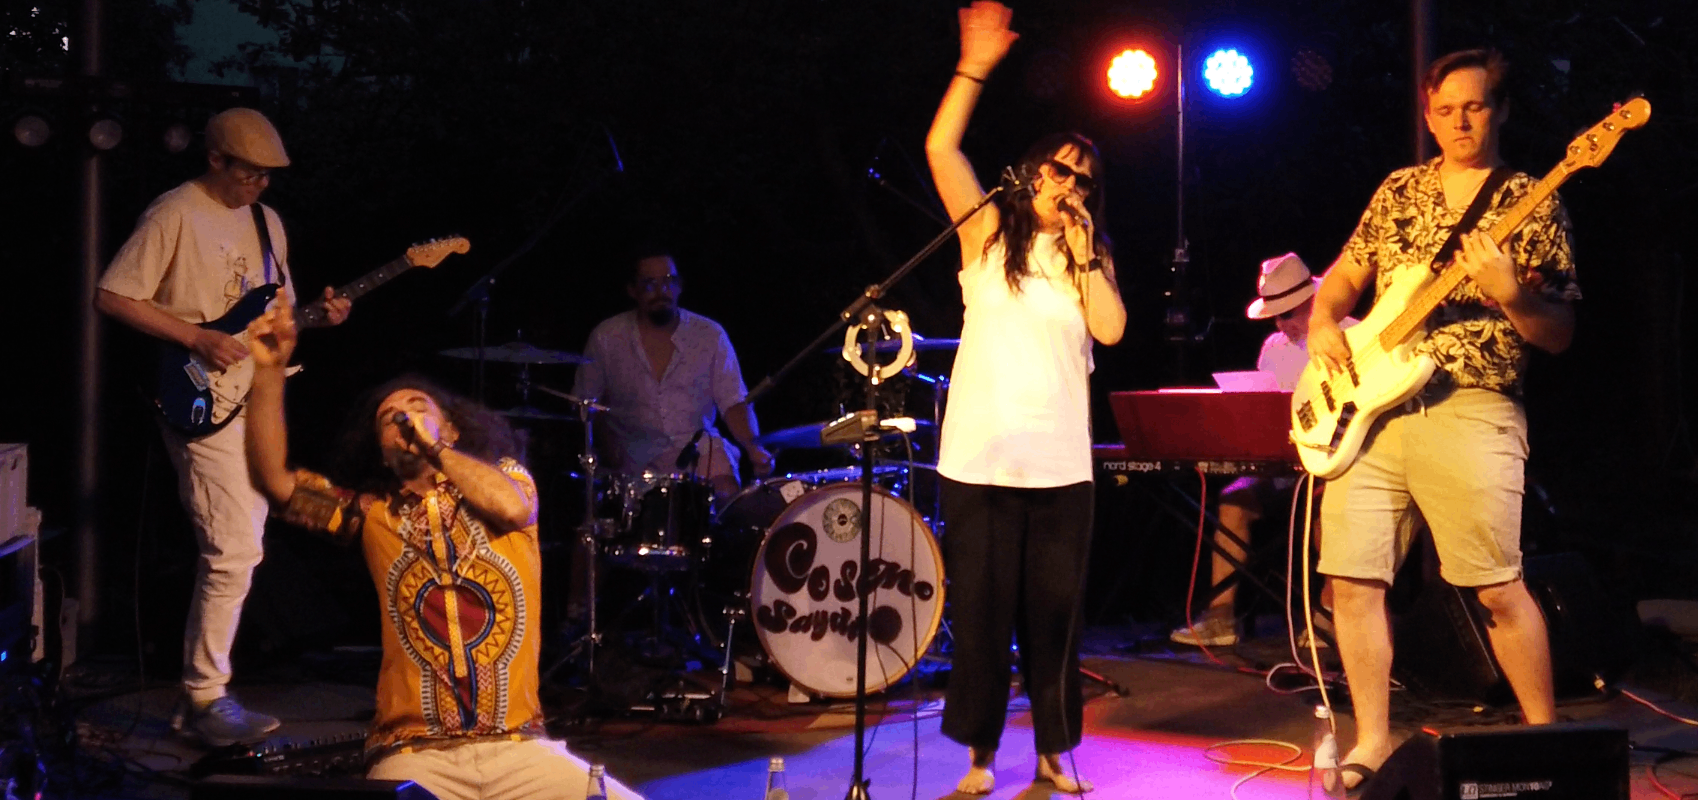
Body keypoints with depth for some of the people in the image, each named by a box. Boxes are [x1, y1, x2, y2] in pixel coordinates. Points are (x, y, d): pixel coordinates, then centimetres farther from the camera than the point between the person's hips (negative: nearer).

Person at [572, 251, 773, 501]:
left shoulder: (710, 335, 1)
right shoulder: (606, 338, -1)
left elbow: (734, 402, -1)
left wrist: (754, 447, -18)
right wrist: (606, 442, -11)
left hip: (699, 447, 1)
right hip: (633, 455, -1)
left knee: (727, 495, -25)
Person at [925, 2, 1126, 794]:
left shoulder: (1091, 256, 13)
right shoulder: (988, 233, 6)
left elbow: (1112, 328, -4)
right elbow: (940, 148, -6)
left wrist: (1082, 253, -4)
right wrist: (974, 68, -12)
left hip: (1061, 462, 2)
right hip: (979, 458, -2)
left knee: (1054, 612, 6)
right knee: (981, 610, 1)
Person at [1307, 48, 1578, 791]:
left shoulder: (1532, 205, 3)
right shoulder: (1398, 190, 15)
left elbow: (1559, 335, -1)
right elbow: (1341, 277, 22)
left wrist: (1511, 295, -20)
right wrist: (1322, 328, 2)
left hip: (1469, 413, -4)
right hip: (1370, 406, 4)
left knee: (1498, 587, -7)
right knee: (1353, 580, 0)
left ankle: (1545, 735, 11)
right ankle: (1373, 741, 12)